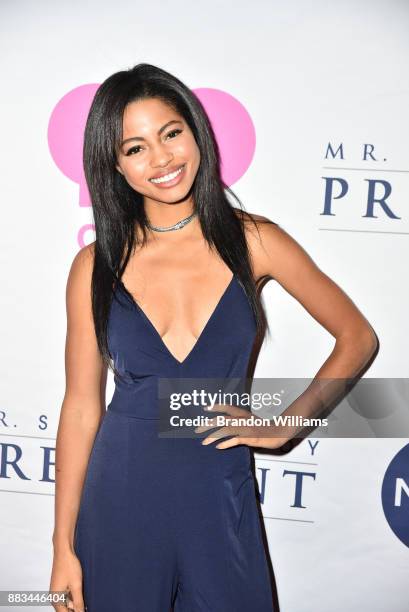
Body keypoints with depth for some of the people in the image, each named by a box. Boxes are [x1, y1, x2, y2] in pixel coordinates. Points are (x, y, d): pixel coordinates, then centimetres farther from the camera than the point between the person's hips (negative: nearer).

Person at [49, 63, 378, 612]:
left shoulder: (253, 242, -6)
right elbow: (82, 406, -1)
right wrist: (64, 547, 0)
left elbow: (357, 338, 3)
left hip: (220, 498, 0)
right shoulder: (95, 267, -5)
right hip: (119, 499, 0)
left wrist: (284, 426, -4)